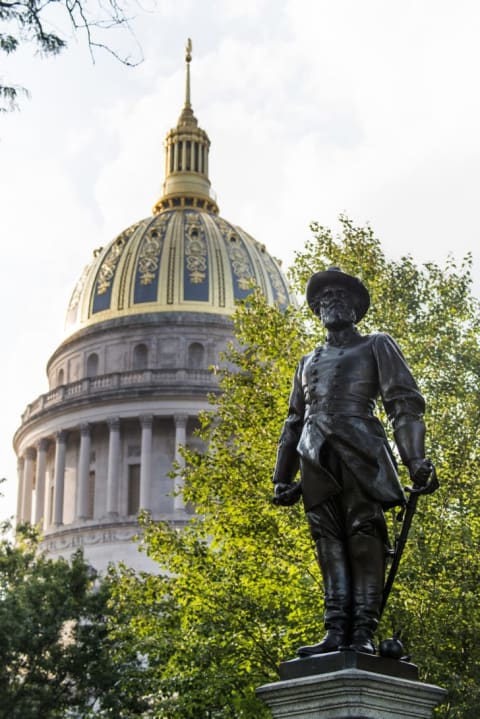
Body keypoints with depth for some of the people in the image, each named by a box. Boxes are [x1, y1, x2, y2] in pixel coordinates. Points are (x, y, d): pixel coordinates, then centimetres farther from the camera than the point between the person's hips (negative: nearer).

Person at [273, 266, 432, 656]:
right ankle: (336, 631, -7)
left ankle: (364, 631, -15)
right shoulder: (309, 362, 29)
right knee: (329, 543, -3)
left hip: (358, 449, -5)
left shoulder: (376, 346, 14)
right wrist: (283, 477, 21)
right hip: (315, 456, 5)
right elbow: (293, 422, 29)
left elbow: (405, 402, 4)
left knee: (364, 535, -11)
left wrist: (415, 458, -10)